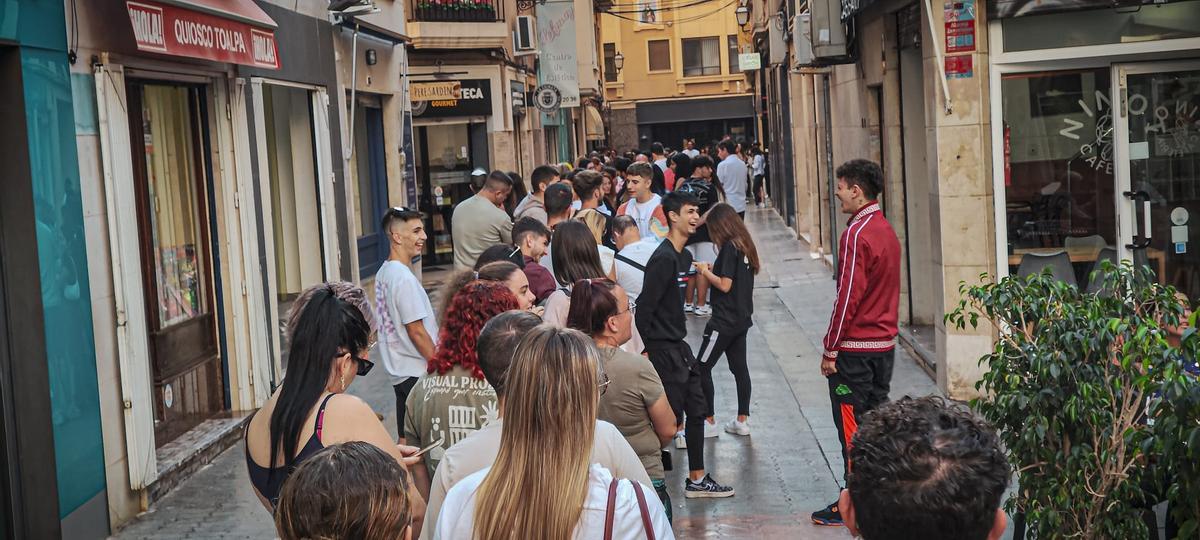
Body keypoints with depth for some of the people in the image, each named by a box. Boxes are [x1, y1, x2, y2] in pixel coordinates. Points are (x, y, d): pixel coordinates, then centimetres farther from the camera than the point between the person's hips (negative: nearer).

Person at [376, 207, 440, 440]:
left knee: (407, 442, 14)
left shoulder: (384, 271, 11)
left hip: (398, 372, 10)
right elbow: (416, 332, -19)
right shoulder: (404, 277, -19)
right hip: (416, 371, -10)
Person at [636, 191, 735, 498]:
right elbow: (644, 308, -22)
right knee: (670, 417, -5)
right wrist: (645, 352, -21)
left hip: (678, 346, 10)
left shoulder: (683, 256, 11)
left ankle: (697, 479, 25)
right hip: (663, 349, -10)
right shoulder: (664, 259, -19)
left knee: (696, 410, 15)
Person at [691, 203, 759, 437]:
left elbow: (725, 285, -20)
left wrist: (706, 272, -7)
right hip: (741, 318, 9)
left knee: (702, 368, 0)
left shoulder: (729, 248, -18)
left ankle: (709, 420, 3)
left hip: (724, 321, -9)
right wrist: (714, 269, 9)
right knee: (739, 367, 12)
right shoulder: (745, 246, 8)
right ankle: (742, 420, 17)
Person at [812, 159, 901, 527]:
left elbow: (848, 296, -20)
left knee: (852, 427, 0)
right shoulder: (886, 230, 10)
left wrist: (830, 348, -14)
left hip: (856, 348, -8)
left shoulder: (856, 234, -18)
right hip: (885, 343, 8)